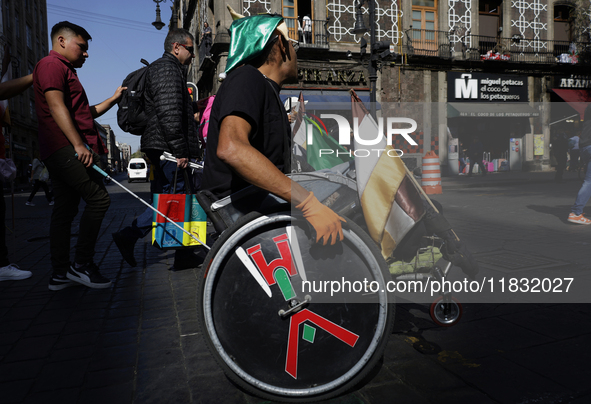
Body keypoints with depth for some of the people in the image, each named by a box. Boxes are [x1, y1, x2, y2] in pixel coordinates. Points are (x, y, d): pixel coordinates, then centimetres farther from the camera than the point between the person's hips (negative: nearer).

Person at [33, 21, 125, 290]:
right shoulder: (52, 64, -1)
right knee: (99, 198, -14)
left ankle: (60, 274, 10)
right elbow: (56, 107, -15)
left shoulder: (64, 71, 31)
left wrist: (113, 99, 27)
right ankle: (82, 264, -10)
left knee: (65, 210, 7)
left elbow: (83, 113, 34)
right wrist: (79, 144, -24)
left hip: (62, 151, 11)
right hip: (66, 148, -11)